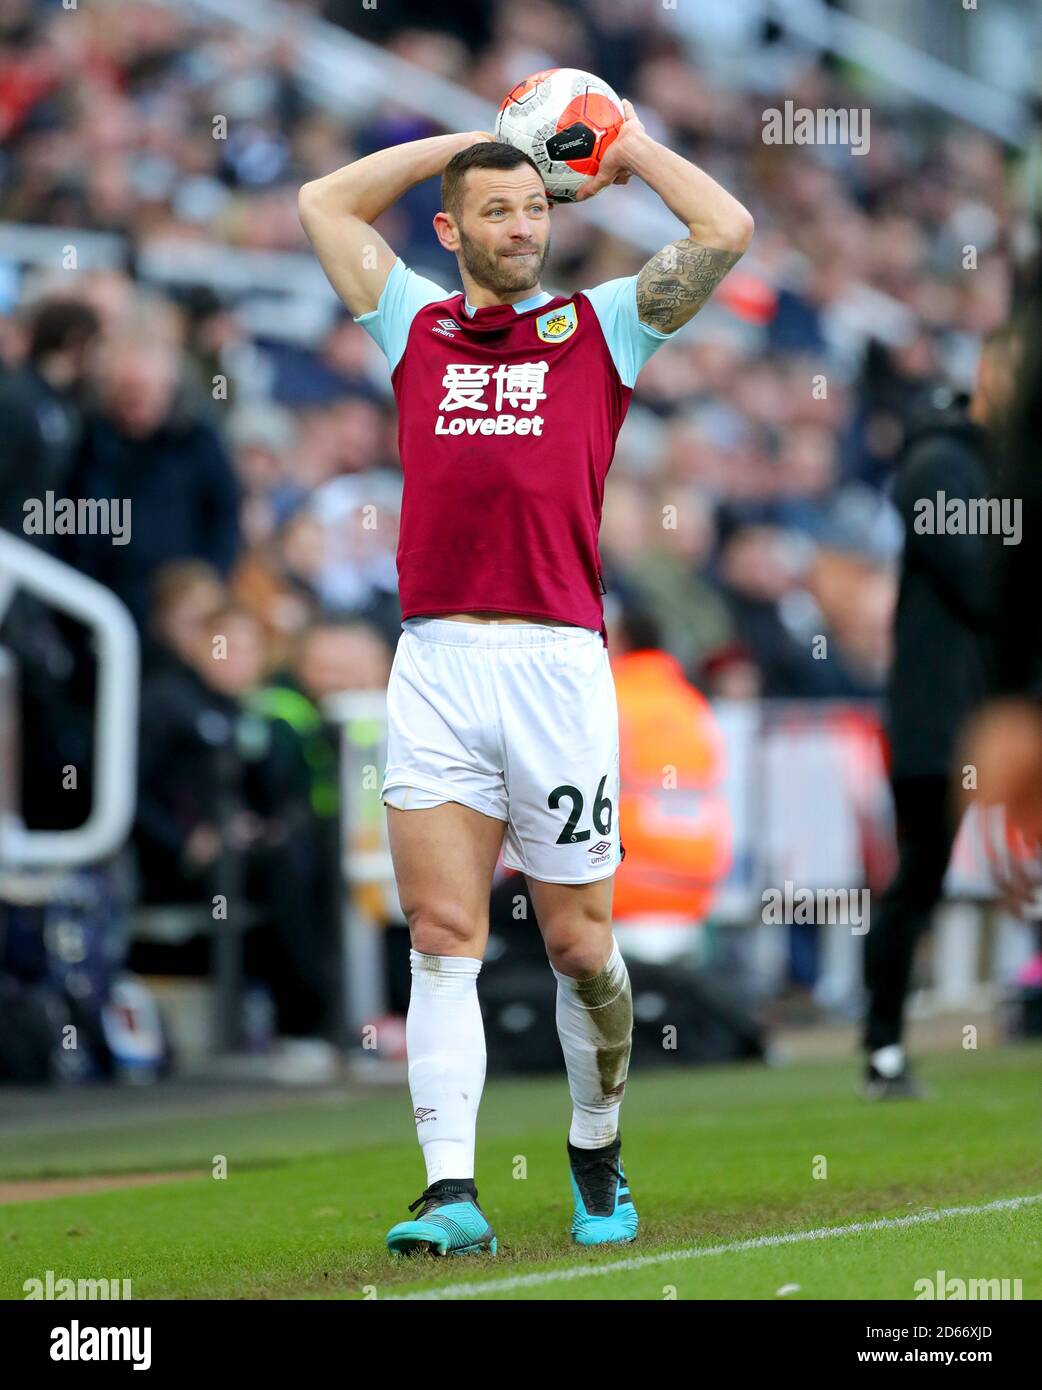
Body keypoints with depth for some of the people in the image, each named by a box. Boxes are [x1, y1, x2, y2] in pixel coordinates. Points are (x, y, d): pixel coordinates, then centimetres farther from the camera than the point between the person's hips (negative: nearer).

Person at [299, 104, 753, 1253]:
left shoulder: (601, 327, 12)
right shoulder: (416, 325, 17)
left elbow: (726, 230, 5)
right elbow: (324, 204, 25)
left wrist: (631, 149, 17)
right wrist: (462, 142, 26)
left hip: (558, 663, -1)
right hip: (434, 664, 1)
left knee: (577, 944, 5)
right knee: (441, 936, -6)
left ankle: (597, 1154, 25)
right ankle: (451, 1192, -10)